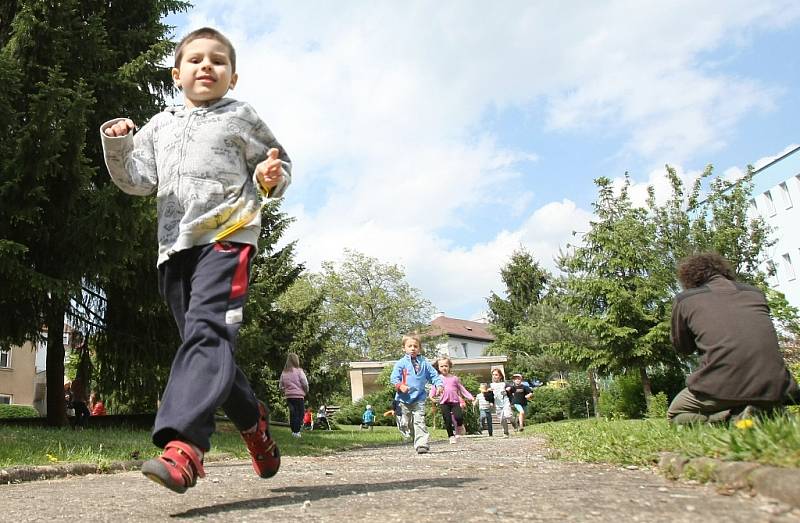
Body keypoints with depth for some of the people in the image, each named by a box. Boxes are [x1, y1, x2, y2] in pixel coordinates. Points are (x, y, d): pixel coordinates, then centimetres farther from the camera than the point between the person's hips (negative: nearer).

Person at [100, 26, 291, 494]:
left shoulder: (242, 117, 15)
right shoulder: (161, 126, 23)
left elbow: (279, 166, 17)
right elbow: (138, 180, 17)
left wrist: (271, 178, -7)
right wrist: (118, 145, -2)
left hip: (227, 235, -5)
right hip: (175, 245, 6)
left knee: (206, 330, -24)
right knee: (206, 345, 7)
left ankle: (182, 446, -37)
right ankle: (253, 419, 26)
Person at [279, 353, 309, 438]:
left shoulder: (284, 372, 5)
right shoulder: (299, 371, -10)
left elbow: (280, 386, 8)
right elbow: (305, 383, -11)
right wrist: (306, 391, 6)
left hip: (288, 396, 5)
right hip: (298, 395, -5)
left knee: (292, 413, 11)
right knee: (300, 413, 2)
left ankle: (293, 431, 13)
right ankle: (296, 431, -5)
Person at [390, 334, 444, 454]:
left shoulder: (424, 363, 7)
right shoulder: (401, 363, 0)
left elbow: (434, 375, 9)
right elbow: (394, 378, -6)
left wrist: (439, 384, -8)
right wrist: (400, 386, -24)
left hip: (419, 398, 0)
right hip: (404, 398, 0)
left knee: (419, 421, -9)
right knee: (407, 423, 10)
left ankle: (422, 444, -12)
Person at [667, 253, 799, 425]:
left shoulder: (683, 299, 8)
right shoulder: (755, 292, 18)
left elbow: (683, 348, 19)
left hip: (722, 386, -4)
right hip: (774, 386, 4)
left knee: (674, 415, 20)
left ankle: (733, 417, -5)